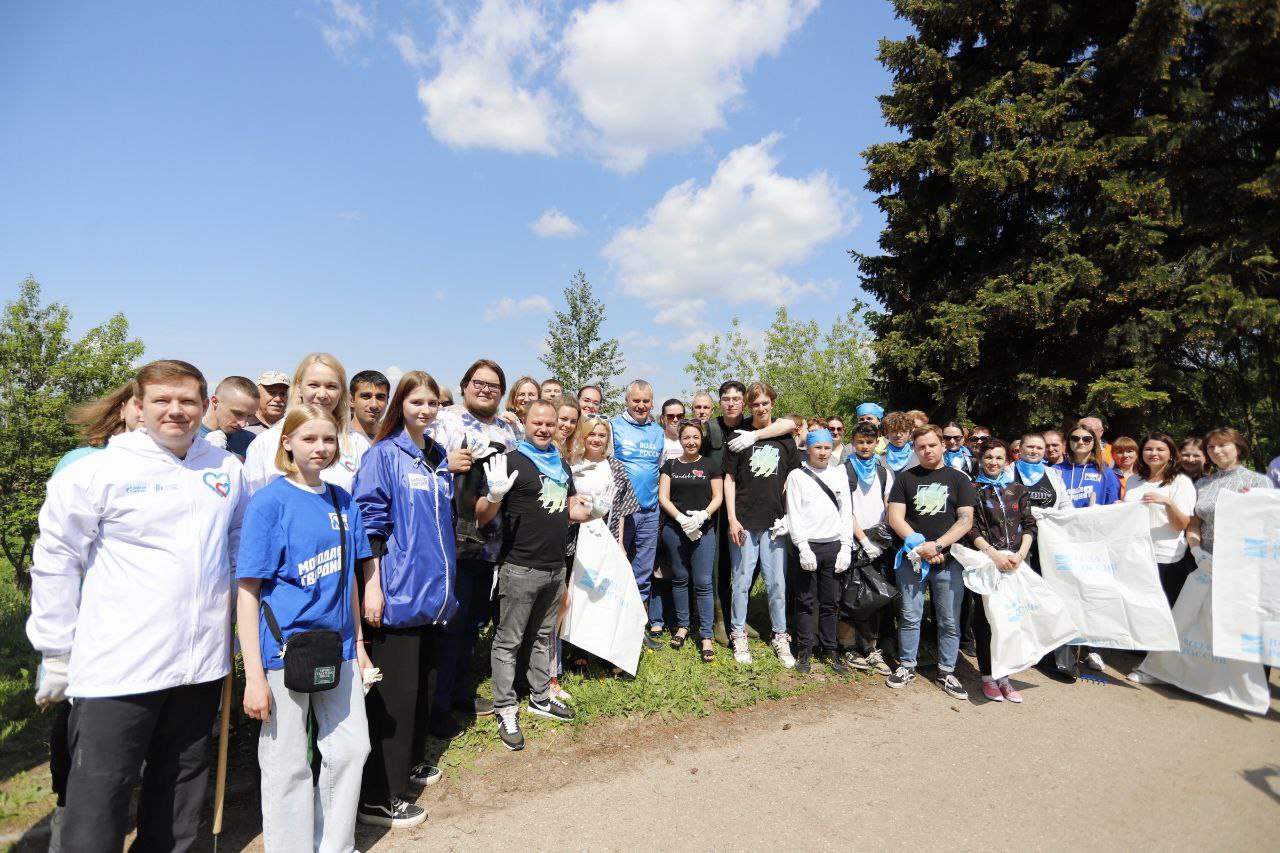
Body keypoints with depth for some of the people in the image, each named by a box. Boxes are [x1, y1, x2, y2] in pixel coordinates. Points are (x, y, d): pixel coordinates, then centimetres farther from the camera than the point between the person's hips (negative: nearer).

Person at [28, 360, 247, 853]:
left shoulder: (228, 470, 4)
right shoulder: (99, 471, -7)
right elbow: (55, 562, -3)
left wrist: (240, 627, 13)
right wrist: (56, 655, -2)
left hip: (202, 662, 4)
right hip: (117, 666, -4)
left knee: (182, 787, 18)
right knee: (100, 794, 5)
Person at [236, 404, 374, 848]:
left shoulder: (343, 501, 4)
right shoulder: (269, 502, -11)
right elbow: (248, 591, -11)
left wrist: (358, 641, 10)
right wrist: (254, 677, -13)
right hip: (285, 649, -5)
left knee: (352, 749, 13)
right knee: (289, 765, 9)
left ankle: (336, 843, 35)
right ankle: (291, 846, 31)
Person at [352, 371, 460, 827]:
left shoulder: (440, 457, 12)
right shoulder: (383, 455, -7)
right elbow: (370, 522, -12)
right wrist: (371, 586, -17)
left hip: (431, 587, 7)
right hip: (397, 588, -7)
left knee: (420, 679, 19)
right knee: (394, 691, -1)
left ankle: (407, 762, 36)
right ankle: (376, 797, 12)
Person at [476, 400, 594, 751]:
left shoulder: (561, 464, 12)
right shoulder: (511, 461, -10)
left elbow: (570, 509, 21)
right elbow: (482, 515, -12)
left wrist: (592, 510, -1)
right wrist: (495, 494, -33)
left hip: (555, 568, 7)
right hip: (520, 568, -7)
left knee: (543, 637, 19)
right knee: (508, 642, 4)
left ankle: (540, 698, 34)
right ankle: (506, 711, 16)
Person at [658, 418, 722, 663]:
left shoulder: (710, 465, 5)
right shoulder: (670, 464, 6)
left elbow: (718, 498, 2)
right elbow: (663, 498, 1)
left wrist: (702, 516, -15)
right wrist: (681, 518, -13)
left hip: (703, 530, -1)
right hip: (674, 529, 1)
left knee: (703, 582, -2)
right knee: (679, 578, 11)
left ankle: (706, 636, 5)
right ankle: (682, 625, 27)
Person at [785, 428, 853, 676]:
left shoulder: (839, 475, 9)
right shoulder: (797, 475, -1)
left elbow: (847, 513, 8)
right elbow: (794, 515, -6)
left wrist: (846, 548, 0)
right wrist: (803, 548, -13)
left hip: (834, 546, 3)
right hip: (808, 546, -3)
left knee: (831, 602, 9)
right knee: (805, 602, 5)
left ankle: (829, 650, 20)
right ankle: (805, 650, 15)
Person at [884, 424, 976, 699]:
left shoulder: (958, 479, 6)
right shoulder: (905, 478, 7)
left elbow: (966, 519, -3)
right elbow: (894, 516, 0)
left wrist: (937, 545, -14)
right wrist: (917, 544, -12)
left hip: (948, 560, 0)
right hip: (912, 558, 0)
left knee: (950, 620, 6)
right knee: (910, 617, 6)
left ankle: (946, 672, 20)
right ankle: (907, 666, 20)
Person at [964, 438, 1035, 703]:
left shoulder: (1018, 490, 13)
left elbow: (1029, 525, 7)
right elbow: (970, 528, -3)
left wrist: (1020, 554, -8)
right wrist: (994, 553, -13)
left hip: (1015, 561, 3)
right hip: (984, 562, -3)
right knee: (985, 617, 0)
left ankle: (1004, 675, 13)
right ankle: (987, 676, 10)